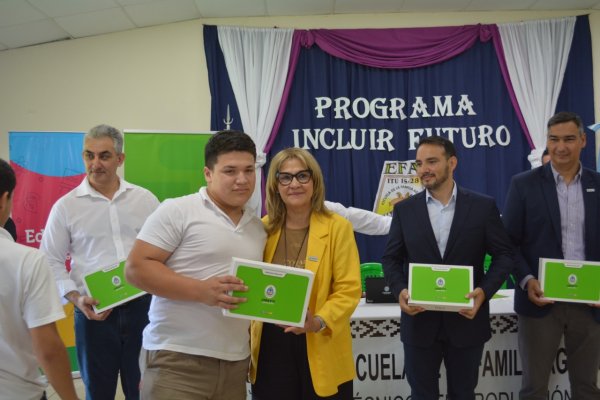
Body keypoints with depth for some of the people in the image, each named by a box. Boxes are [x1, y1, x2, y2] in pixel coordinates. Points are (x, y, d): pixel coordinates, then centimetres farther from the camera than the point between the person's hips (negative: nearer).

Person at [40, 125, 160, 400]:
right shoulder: (65, 206, 1)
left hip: (142, 306, 1)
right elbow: (51, 262, 3)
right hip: (93, 313, -1)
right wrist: (76, 298, -10)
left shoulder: (145, 199, 4)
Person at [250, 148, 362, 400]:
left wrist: (319, 322, -23)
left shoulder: (337, 227, -5)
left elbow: (349, 289, -8)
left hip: (320, 348, -2)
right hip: (270, 348, 2)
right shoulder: (263, 228, 4)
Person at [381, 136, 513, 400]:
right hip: (419, 321, 1)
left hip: (466, 319, 0)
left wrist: (485, 291, -17)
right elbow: (391, 258, 5)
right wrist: (400, 290, -14)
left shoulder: (483, 206, -1)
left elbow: (503, 254, 0)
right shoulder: (404, 209, 3)